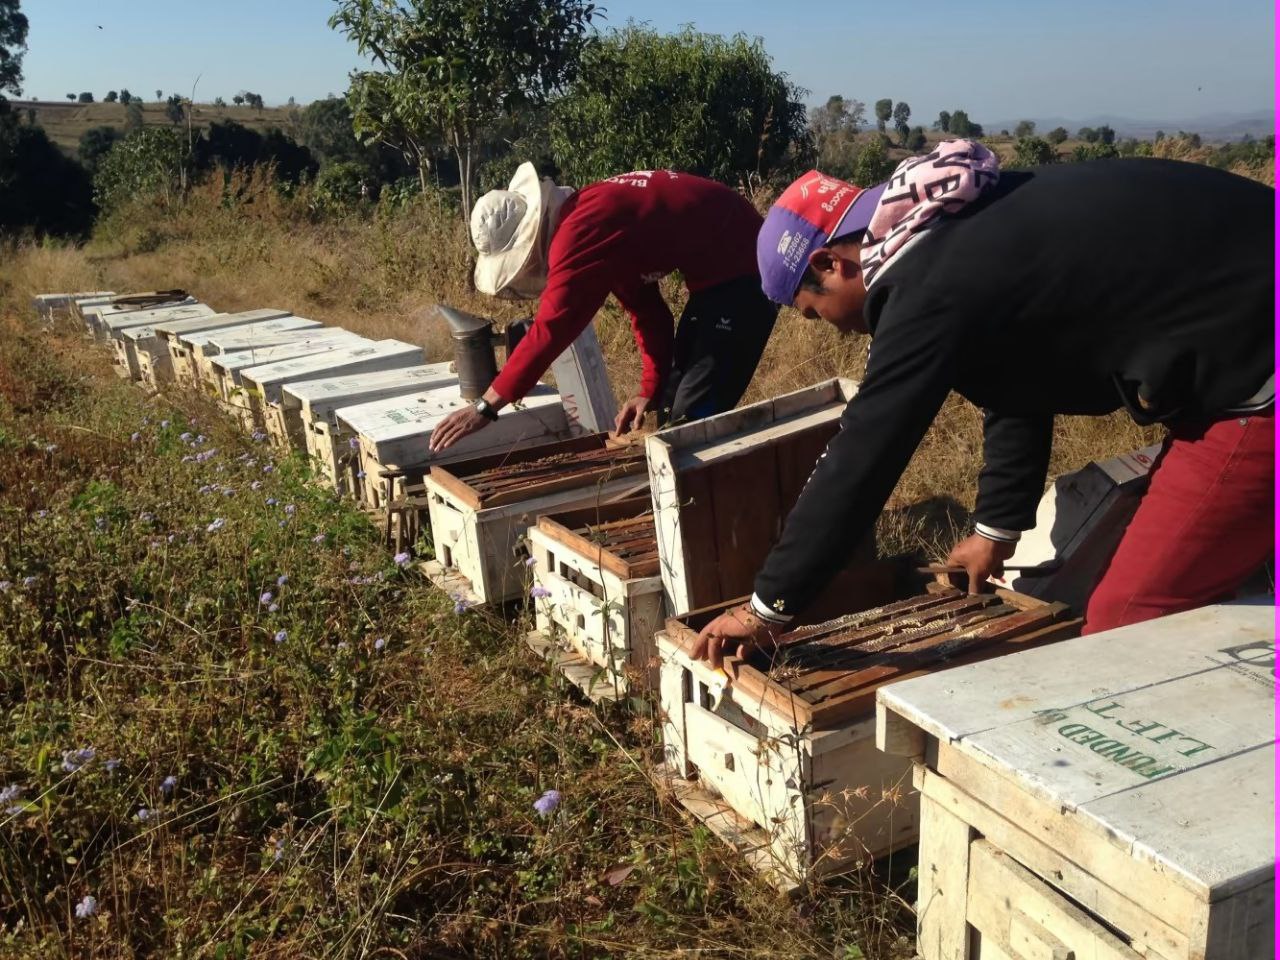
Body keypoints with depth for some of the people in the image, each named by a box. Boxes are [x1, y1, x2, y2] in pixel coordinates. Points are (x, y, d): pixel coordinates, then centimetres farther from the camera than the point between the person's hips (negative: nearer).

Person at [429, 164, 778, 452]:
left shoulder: (580, 230, -24)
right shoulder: (587, 218, 8)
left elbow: (551, 328, -27)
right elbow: (646, 310, 11)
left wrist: (486, 407, -23)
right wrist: (651, 391, 5)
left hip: (742, 269, -11)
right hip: (718, 272, 11)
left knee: (696, 414, -10)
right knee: (674, 406, 16)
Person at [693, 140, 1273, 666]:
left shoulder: (933, 289, -19)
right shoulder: (963, 227, 11)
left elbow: (860, 461, -14)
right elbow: (1018, 383, 23)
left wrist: (769, 608, -2)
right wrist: (998, 526, 34)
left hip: (1260, 375, -10)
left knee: (1127, 627, -7)